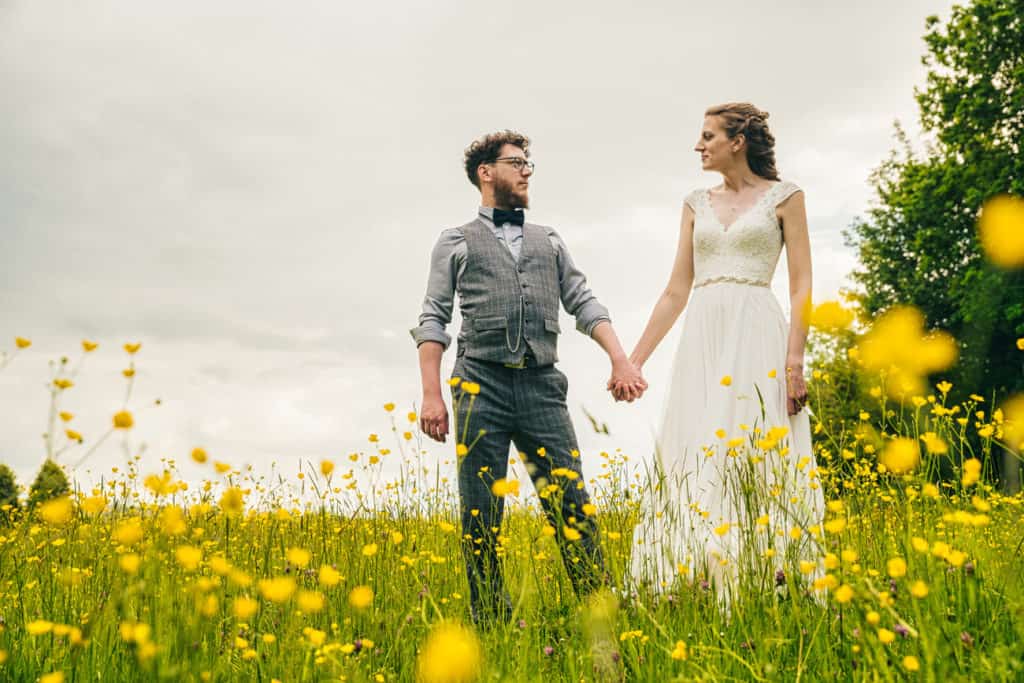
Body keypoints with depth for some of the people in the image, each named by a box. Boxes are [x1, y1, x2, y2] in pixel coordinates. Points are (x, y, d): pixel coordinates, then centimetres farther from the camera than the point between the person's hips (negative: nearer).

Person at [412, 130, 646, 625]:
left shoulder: (549, 242, 23)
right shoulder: (456, 242, 14)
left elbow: (583, 303, 15)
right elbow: (433, 320, 7)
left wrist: (620, 359, -2)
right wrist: (431, 395, -5)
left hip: (542, 386, 2)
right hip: (483, 385, -2)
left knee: (572, 505, -5)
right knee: (480, 517, -2)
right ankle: (490, 624, 5)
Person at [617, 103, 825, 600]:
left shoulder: (783, 197, 7)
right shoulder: (696, 204, 18)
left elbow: (801, 287, 0)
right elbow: (676, 291, 17)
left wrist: (795, 358, -13)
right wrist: (634, 360, 12)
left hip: (757, 337, -4)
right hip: (701, 341, 4)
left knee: (757, 459, -10)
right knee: (695, 463, -3)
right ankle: (699, 584, 1)